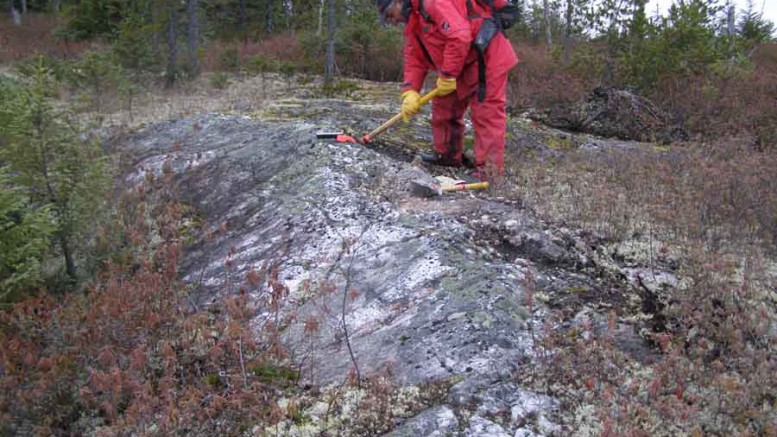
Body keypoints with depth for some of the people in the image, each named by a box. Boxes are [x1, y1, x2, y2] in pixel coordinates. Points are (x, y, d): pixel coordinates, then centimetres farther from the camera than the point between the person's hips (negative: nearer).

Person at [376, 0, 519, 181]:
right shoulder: (412, 23, 12)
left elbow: (459, 37, -29)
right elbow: (414, 59, 9)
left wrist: (447, 76, -21)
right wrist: (410, 92, -6)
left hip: (487, 56, -10)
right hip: (462, 65, 10)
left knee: (486, 112, -10)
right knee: (444, 105, 13)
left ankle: (488, 170, -9)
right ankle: (447, 154, 26)